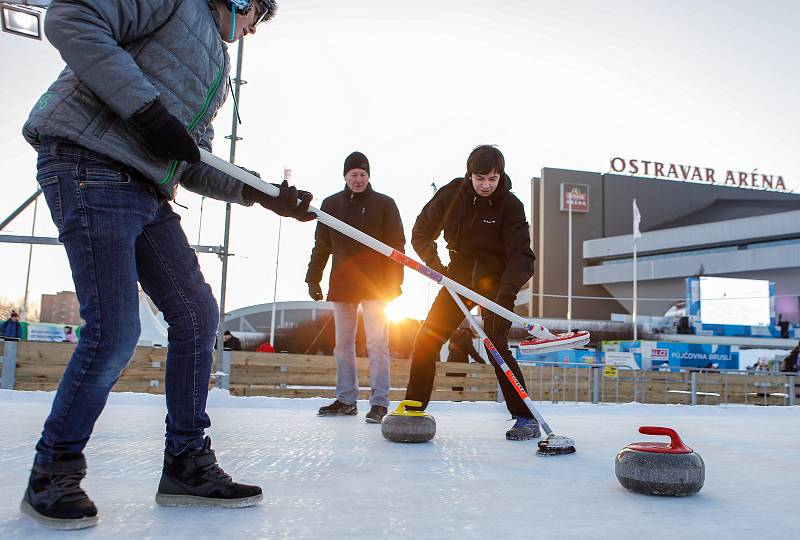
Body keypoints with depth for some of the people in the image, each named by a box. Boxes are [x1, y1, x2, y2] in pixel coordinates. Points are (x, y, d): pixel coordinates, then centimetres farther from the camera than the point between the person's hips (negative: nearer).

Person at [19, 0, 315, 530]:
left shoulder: (218, 68, 27)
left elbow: (193, 165, 22)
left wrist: (261, 195, 9)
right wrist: (148, 108, -19)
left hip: (149, 192, 9)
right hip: (91, 165, -9)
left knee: (198, 315, 3)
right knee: (115, 330, -14)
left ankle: (187, 463, 13)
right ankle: (53, 470, 7)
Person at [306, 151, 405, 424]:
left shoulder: (384, 204, 1)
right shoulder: (331, 204, 10)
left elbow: (397, 246, -2)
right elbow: (321, 245, 13)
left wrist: (394, 282, -9)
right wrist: (313, 278, 7)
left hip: (375, 286, -4)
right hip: (342, 285, 4)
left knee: (377, 345, -5)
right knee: (343, 344, 8)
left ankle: (379, 402, -2)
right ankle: (346, 400, 17)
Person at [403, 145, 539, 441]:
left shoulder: (510, 205, -15)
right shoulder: (451, 194, -7)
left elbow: (520, 253, -22)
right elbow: (422, 232, 4)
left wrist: (507, 291, -37)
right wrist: (436, 265, -10)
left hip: (496, 280, -3)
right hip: (460, 276, 4)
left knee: (496, 345, -17)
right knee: (426, 340, -2)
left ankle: (526, 417, -6)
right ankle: (413, 406, 13)